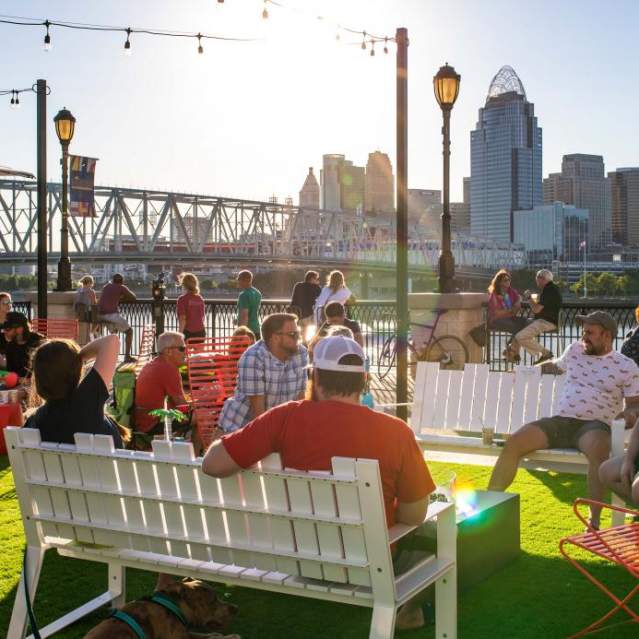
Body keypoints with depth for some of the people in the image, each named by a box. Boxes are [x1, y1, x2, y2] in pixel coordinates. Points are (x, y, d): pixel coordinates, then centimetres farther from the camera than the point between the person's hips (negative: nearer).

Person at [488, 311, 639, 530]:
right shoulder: (574, 350, 19)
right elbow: (555, 366, 39)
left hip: (594, 425, -4)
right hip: (560, 421, 4)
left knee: (598, 448, -41)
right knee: (514, 442, -20)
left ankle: (594, 520, -32)